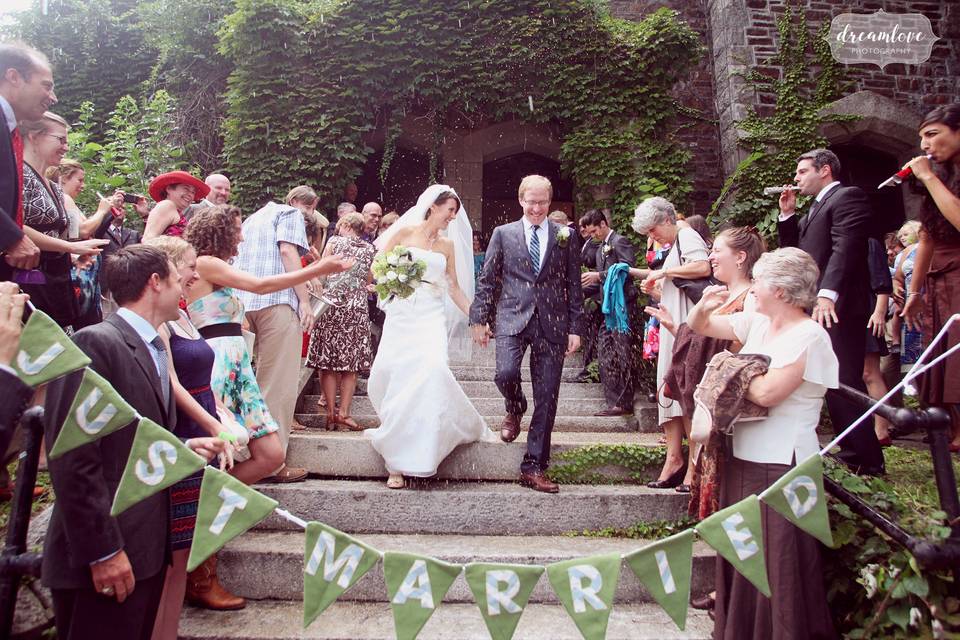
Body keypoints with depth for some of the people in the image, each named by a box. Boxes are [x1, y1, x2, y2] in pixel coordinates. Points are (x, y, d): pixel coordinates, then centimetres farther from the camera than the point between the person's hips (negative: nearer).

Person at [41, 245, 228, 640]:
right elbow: (73, 456, -19)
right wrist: (103, 551, -19)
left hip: (147, 547, 9)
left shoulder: (152, 349, 14)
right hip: (106, 559, -8)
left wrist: (182, 447, 1)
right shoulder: (95, 344, -14)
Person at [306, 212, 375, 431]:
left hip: (331, 304, -1)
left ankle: (331, 412, 4)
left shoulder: (334, 242, 4)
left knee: (327, 361, 4)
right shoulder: (369, 249, 11)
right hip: (357, 309, 2)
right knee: (350, 363, 5)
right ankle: (344, 412, 2)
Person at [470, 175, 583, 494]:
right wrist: (480, 319, 3)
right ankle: (515, 410, 15)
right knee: (506, 373, -24)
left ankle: (534, 467, 13)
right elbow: (487, 280, 8)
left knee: (546, 398, 1)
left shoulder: (565, 235, 9)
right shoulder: (503, 234, 8)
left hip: (552, 324, 1)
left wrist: (575, 328, 4)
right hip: (513, 318, -1)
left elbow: (573, 285, 9)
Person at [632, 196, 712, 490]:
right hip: (674, 327, 10)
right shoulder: (675, 246, 23)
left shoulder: (686, 235, -5)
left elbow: (703, 267, -25)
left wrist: (663, 271, -15)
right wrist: (655, 290, 8)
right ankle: (674, 460, 8)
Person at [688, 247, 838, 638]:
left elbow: (767, 392, -26)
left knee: (778, 562, 3)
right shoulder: (756, 323, 6)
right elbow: (700, 327, 16)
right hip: (743, 456, 8)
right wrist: (704, 307, -5)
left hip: (781, 464, -8)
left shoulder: (809, 336, -16)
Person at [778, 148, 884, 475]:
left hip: (837, 308, -9)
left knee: (844, 383, -9)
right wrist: (787, 215, 14)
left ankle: (865, 460, -2)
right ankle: (852, 452, 18)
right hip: (814, 308, 9)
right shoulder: (816, 207, 25)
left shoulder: (848, 197, -4)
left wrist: (828, 293, -30)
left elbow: (845, 246, -19)